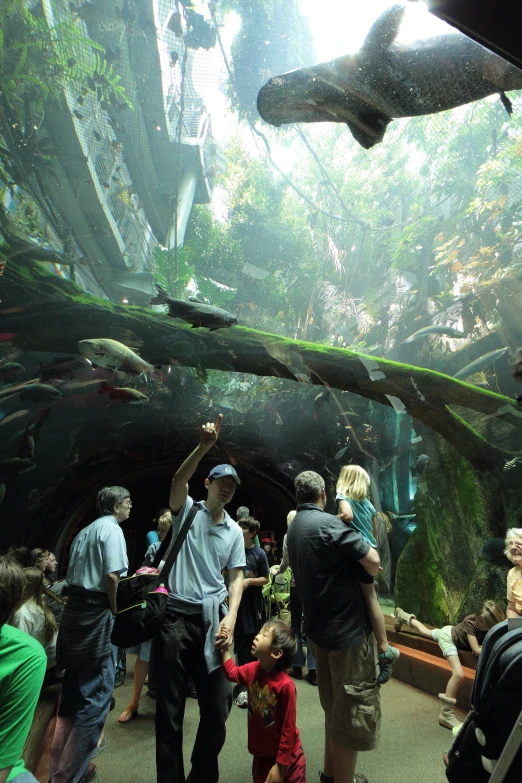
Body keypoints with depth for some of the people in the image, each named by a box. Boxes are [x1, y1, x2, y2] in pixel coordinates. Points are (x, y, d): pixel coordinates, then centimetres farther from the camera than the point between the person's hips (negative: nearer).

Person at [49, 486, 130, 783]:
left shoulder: (85, 532, 15)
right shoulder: (112, 528, -13)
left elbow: (73, 576, 15)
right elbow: (111, 575, -22)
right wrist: (115, 610, -10)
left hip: (74, 611, 10)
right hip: (97, 613, -9)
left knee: (73, 692, 22)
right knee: (96, 697, 2)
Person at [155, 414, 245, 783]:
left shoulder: (234, 531, 10)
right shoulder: (188, 509, 1)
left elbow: (236, 577, 9)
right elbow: (178, 481, -21)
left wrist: (231, 618, -7)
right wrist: (204, 446, -34)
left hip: (213, 616, 4)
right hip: (177, 613, -3)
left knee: (218, 703, 10)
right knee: (170, 706, 6)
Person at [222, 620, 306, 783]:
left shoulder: (285, 685, -31)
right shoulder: (252, 670, -12)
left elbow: (288, 729, -23)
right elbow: (232, 673, 8)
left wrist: (280, 766, -15)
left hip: (286, 756, -5)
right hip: (261, 754, 6)